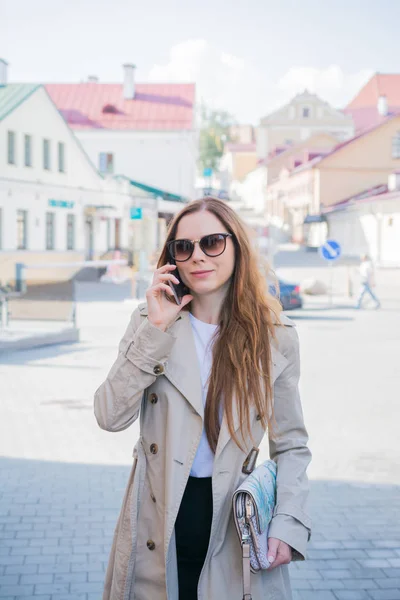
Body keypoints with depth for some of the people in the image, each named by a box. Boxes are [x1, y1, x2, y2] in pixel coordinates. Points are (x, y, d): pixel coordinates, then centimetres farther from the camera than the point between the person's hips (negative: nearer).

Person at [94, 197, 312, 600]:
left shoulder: (275, 336, -2)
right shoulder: (150, 320, -1)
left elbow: (291, 444, 2)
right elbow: (110, 417, -12)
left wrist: (289, 523, -11)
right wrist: (156, 329, -16)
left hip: (237, 527, 0)